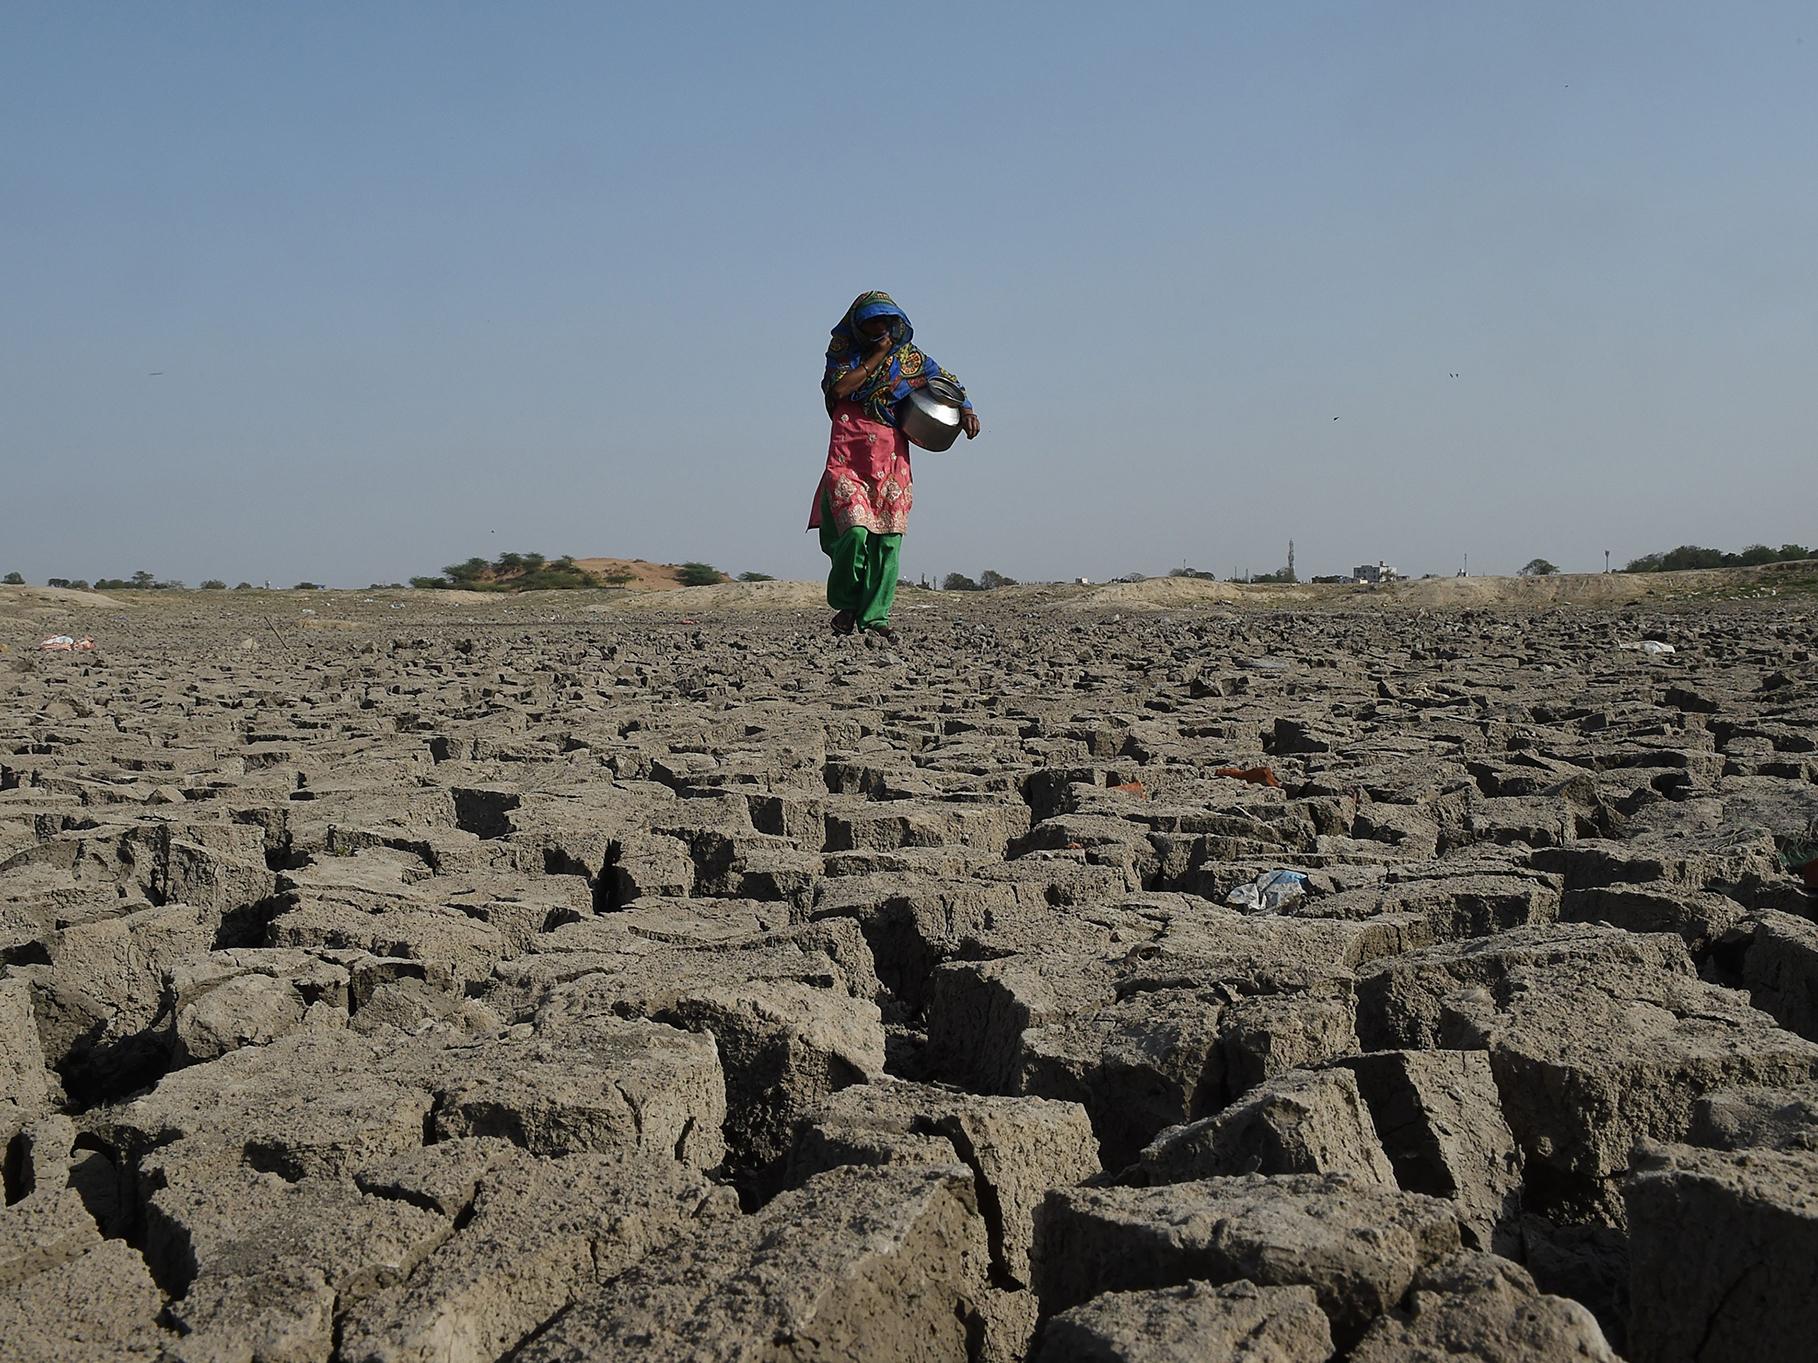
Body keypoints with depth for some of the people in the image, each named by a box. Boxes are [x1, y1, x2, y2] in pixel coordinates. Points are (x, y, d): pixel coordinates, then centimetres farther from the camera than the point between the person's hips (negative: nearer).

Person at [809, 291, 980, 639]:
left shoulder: (909, 356, 12)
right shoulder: (843, 349, 7)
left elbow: (948, 381, 21)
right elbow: (838, 390, -10)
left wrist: (966, 409, 3)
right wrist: (878, 356, -6)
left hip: (891, 455, 2)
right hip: (848, 453, -2)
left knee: (888, 538, -3)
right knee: (854, 529, -17)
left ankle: (875, 616, 4)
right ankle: (845, 604, 4)